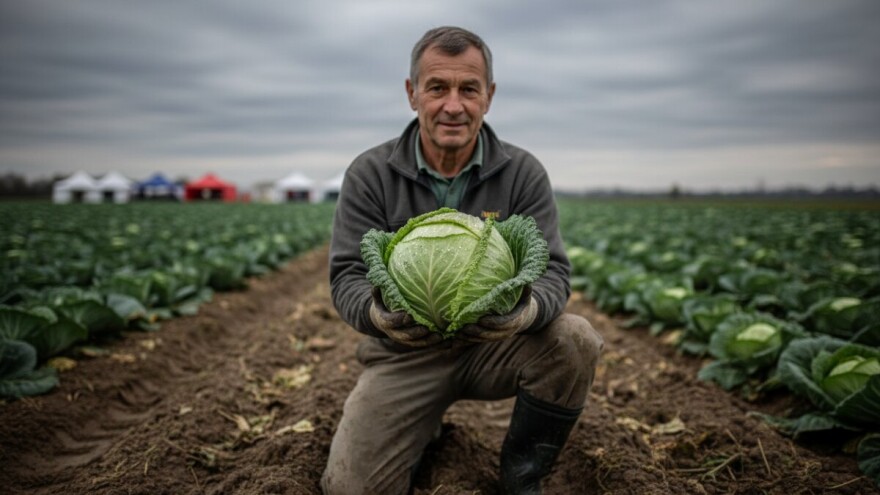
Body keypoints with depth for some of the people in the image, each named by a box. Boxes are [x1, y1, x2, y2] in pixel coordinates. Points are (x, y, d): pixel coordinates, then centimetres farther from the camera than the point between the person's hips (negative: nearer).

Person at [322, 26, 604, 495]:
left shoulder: (523, 172, -6)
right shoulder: (369, 174, -7)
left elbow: (551, 270, -11)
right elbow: (348, 278, -10)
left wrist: (525, 309, -36)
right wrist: (380, 313, -34)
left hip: (496, 344, 1)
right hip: (404, 353, 0)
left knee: (575, 339, -28)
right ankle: (425, 423, 19)